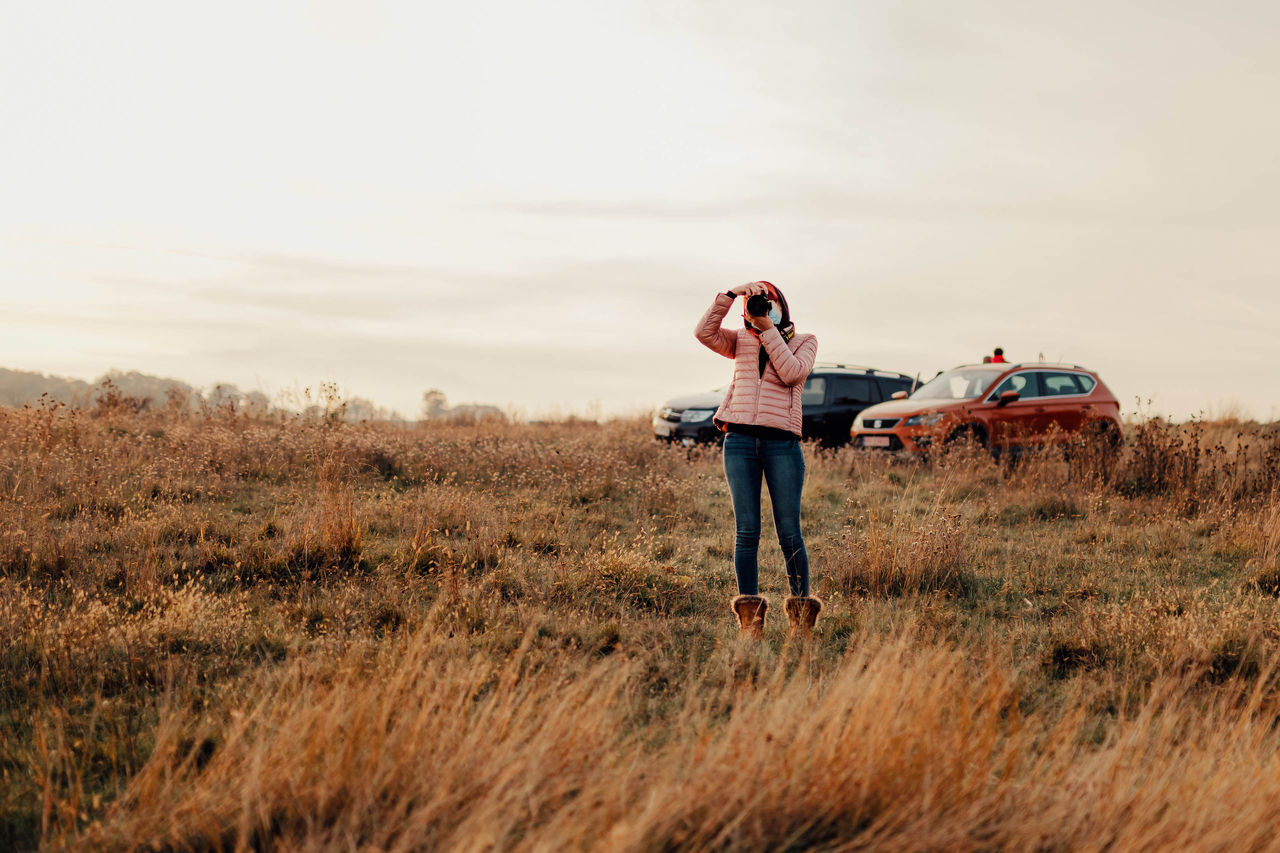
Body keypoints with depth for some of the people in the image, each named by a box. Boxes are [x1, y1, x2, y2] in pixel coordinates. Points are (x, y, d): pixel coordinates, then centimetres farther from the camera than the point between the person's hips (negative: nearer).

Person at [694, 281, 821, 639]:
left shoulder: (803, 342, 13)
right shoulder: (740, 342, 18)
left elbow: (792, 372, -7)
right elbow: (704, 332, 1)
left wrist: (769, 329, -5)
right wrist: (730, 294, -3)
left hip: (782, 443, -2)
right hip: (740, 440, 2)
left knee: (789, 532, -5)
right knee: (747, 531, -2)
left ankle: (801, 617, 2)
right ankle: (750, 619, 0)